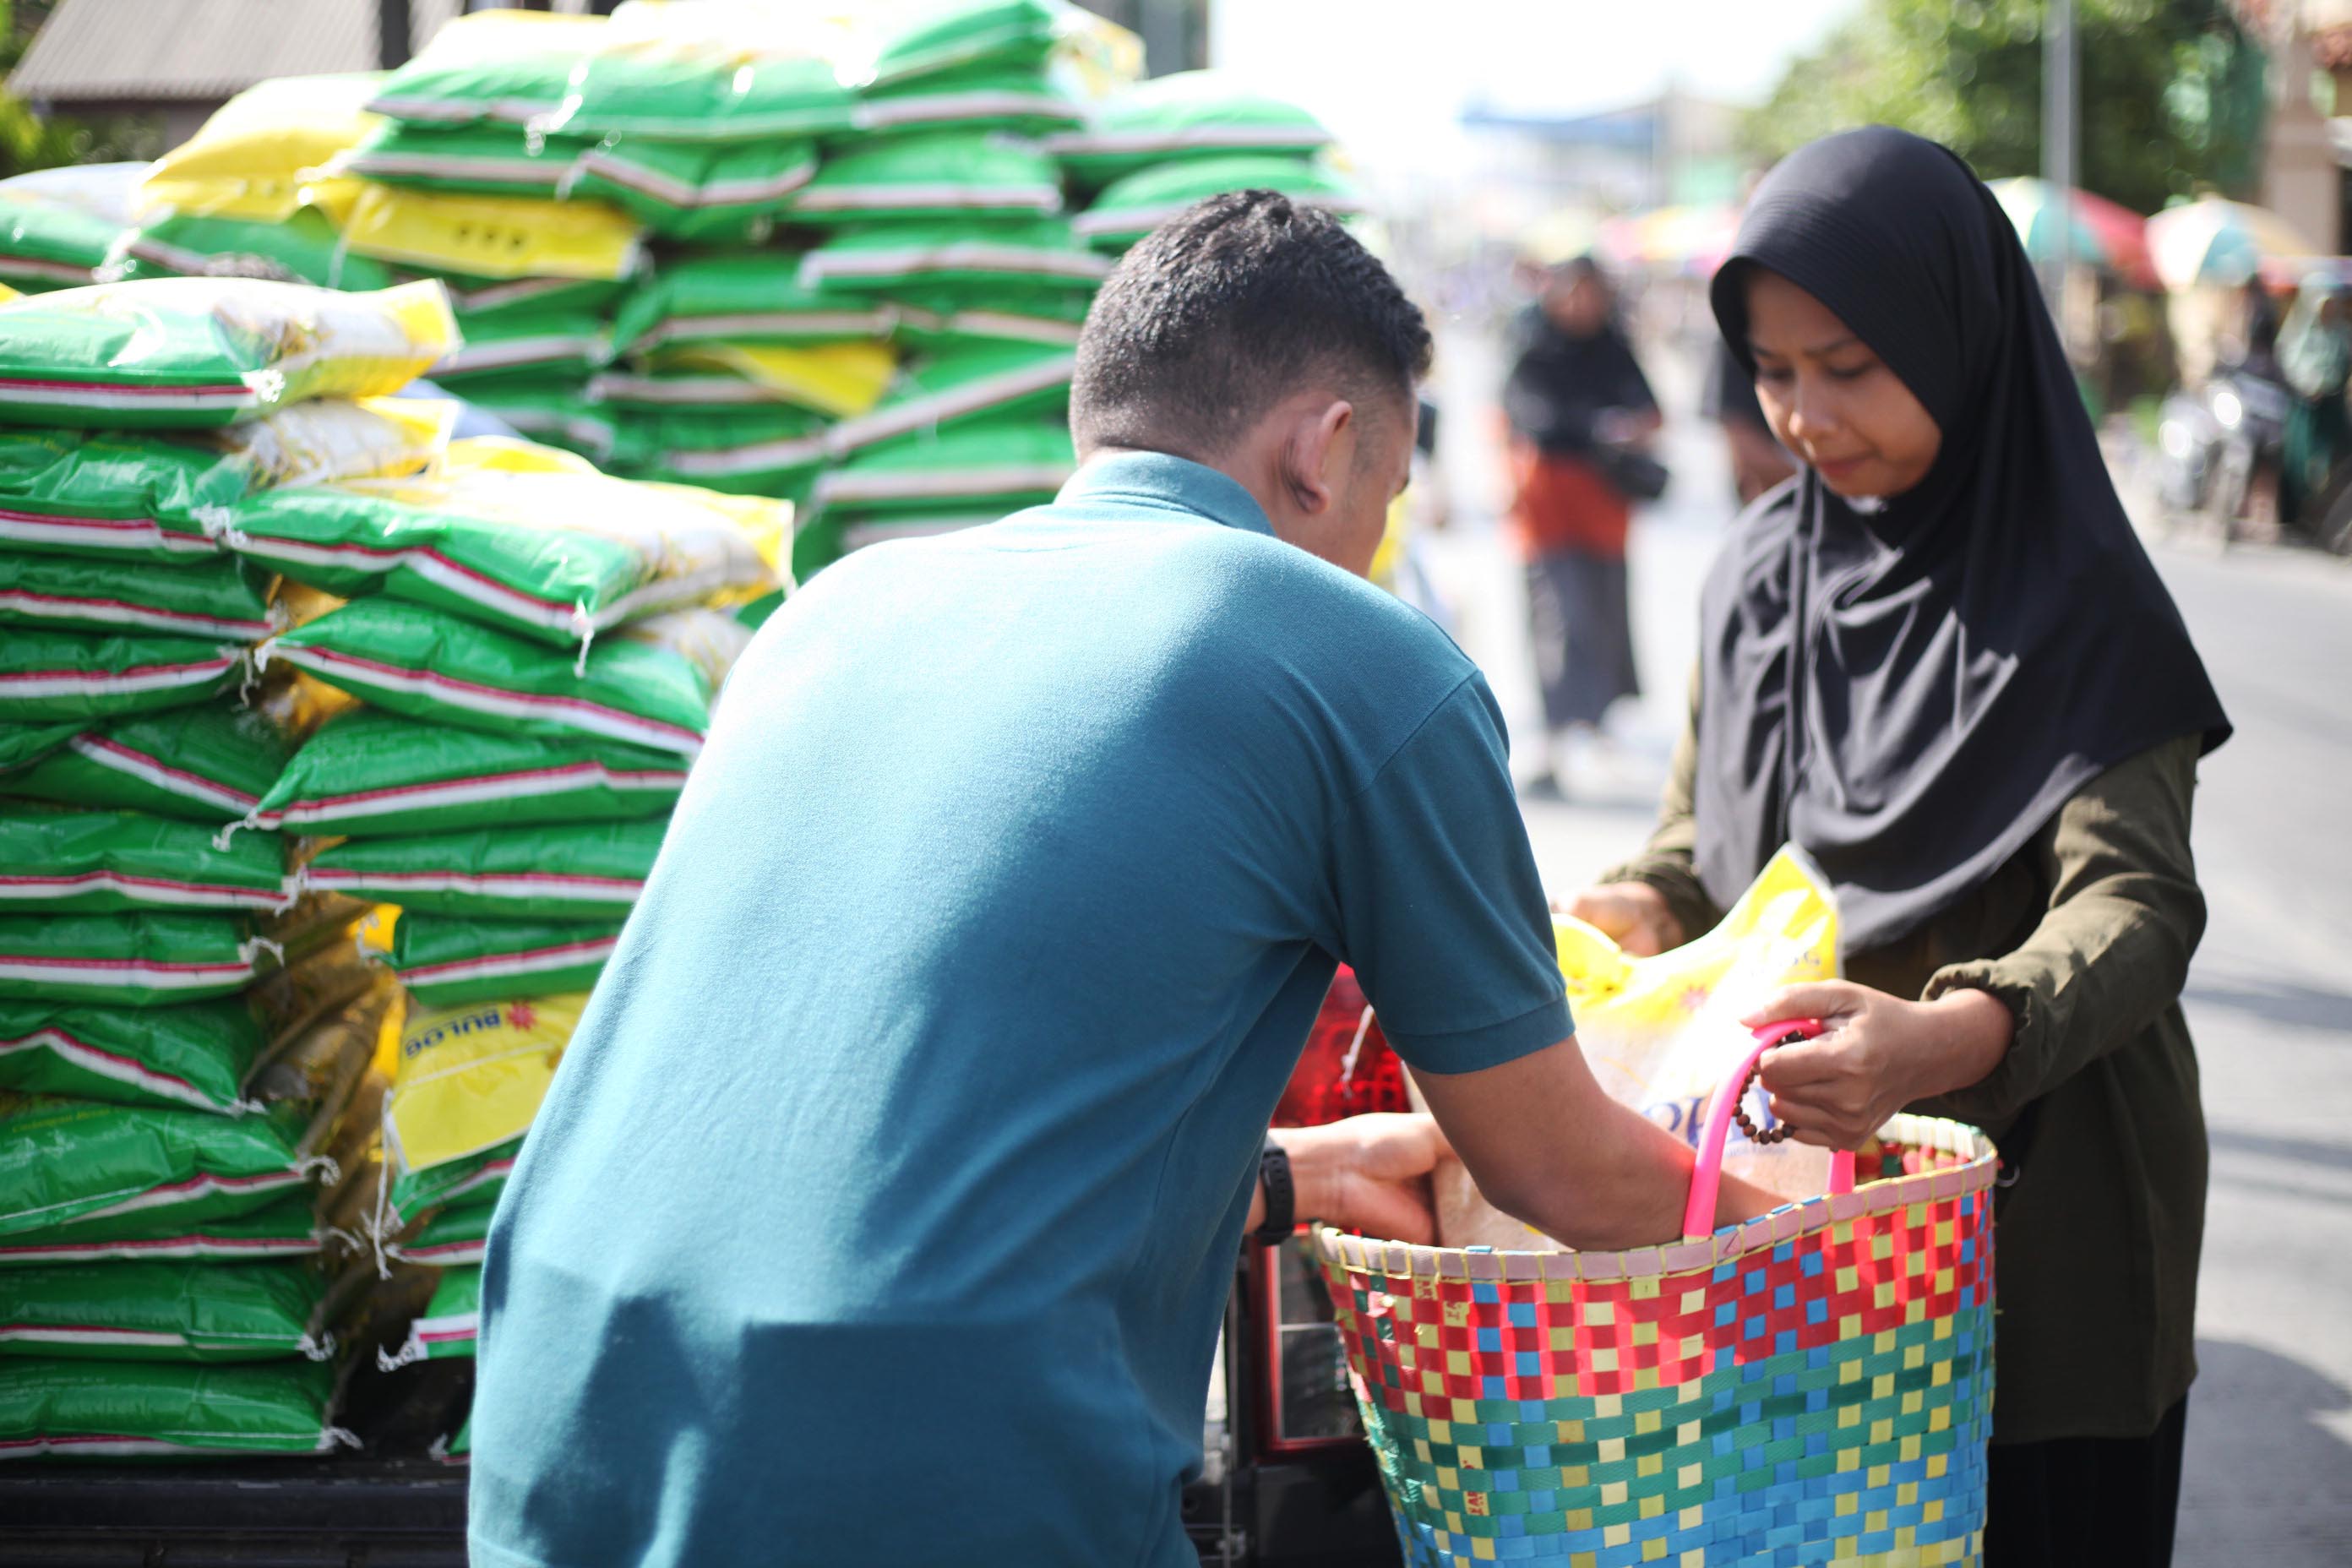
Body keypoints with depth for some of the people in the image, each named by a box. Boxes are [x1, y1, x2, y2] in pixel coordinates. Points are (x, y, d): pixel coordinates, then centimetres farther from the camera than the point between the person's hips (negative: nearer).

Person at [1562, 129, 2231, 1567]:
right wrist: (1639, 913, -10)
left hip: (2038, 1217, -5)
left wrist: (1952, 1038, -43)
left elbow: (2139, 904, -23)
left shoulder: (2078, 603, -13)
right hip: (1799, 1190, 5)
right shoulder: (1760, 581, 5)